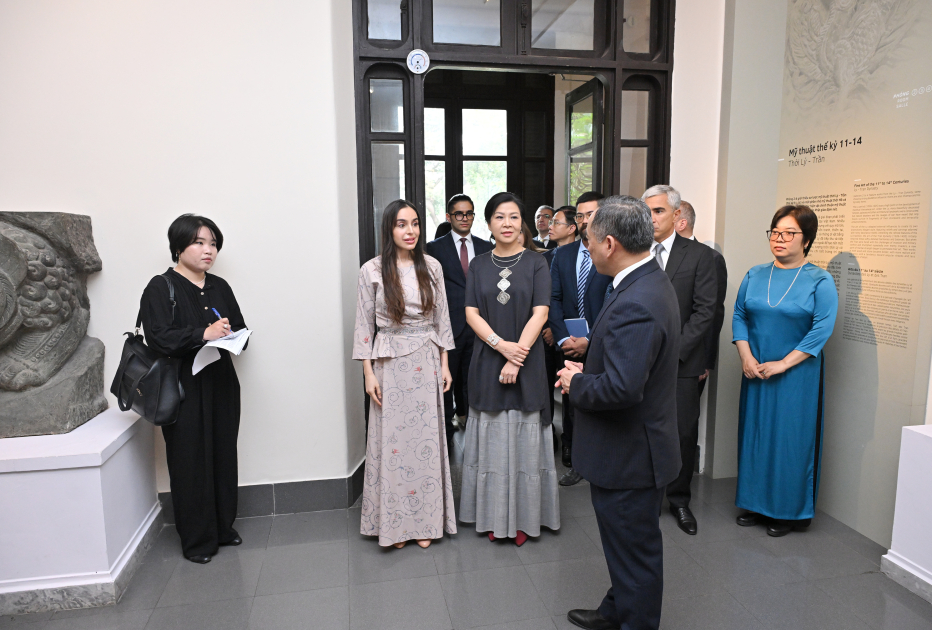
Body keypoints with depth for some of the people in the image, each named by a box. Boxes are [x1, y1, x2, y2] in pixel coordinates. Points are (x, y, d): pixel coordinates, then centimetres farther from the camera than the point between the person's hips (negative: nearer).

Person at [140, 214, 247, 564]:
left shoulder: (220, 287, 12)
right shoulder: (160, 288, -4)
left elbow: (241, 329, 12)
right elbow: (159, 338, -16)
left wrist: (228, 333, -9)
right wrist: (204, 334, -22)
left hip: (221, 384, 5)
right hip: (184, 389, -5)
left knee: (224, 457, 11)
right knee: (191, 462, 2)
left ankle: (223, 526, 27)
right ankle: (197, 539, 17)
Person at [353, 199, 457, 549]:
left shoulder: (432, 267, 3)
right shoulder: (372, 270, -4)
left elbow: (441, 318, 8)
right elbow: (364, 324, -1)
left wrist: (444, 363, 6)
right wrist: (368, 373, -5)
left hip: (427, 362, 2)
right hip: (390, 363, -2)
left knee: (426, 438, 7)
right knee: (393, 438, 4)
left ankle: (425, 520, 23)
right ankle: (394, 522, 21)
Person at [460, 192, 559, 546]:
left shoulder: (535, 263, 1)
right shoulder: (479, 265, 7)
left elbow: (540, 313, -7)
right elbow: (471, 313, 0)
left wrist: (516, 360, -15)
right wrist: (501, 345, -15)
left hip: (527, 363, -2)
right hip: (487, 363, 2)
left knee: (525, 438, 4)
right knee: (492, 437, 7)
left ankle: (524, 517, 18)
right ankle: (493, 516, 20)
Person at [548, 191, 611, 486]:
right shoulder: (563, 254, 9)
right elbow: (553, 299, 5)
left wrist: (590, 341, -15)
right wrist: (563, 338, -6)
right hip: (568, 347, 4)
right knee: (571, 404, 10)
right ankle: (574, 462, 25)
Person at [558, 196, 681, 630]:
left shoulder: (634, 304, -29)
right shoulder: (652, 282, 5)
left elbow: (621, 388, -35)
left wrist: (576, 382, -16)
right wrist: (586, 373, 2)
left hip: (628, 455, -11)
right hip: (633, 450, 11)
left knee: (635, 553, 11)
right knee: (627, 546, 27)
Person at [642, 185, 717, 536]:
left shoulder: (699, 255, 1)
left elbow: (704, 311, -4)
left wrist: (672, 351, -11)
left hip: (680, 362, -1)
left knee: (684, 434, 5)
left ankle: (679, 500, 23)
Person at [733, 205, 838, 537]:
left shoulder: (820, 281, -5)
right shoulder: (754, 276, 7)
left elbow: (822, 329, -12)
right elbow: (739, 317, 6)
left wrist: (783, 364, -16)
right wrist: (746, 357, -8)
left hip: (797, 375, -4)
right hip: (756, 371, 4)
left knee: (791, 437, 3)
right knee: (755, 433, 10)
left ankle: (789, 511, 20)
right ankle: (756, 503, 25)